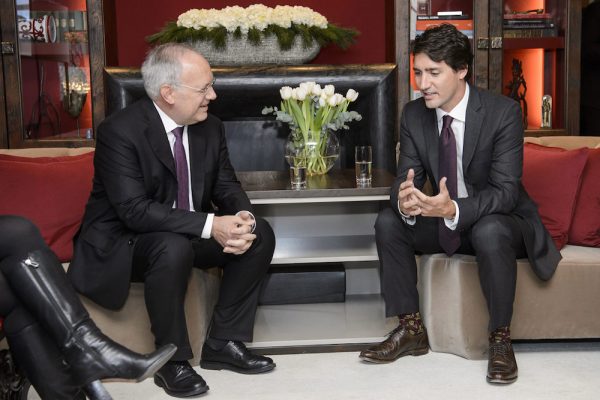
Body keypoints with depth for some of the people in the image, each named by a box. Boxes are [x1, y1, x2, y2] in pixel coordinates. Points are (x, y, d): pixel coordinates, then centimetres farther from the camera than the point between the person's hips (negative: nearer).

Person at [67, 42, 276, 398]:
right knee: (174, 248, -37)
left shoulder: (211, 128, -1)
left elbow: (227, 187, 3)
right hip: (123, 242, -7)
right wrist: (209, 226, -35)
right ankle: (172, 360, -17)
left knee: (261, 234, -10)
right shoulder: (120, 131, -22)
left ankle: (224, 343, -1)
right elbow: (135, 210, -29)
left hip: (190, 234, 7)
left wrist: (243, 218, -22)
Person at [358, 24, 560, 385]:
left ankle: (501, 339, -18)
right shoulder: (414, 114, -6)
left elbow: (506, 191, -27)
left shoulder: (504, 112, -21)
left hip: (500, 222, -5)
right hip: (445, 221, 5)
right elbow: (406, 177, -8)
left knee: (489, 232, -37)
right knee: (388, 222, -16)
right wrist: (404, 200, -35)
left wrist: (454, 209, -46)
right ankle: (411, 329, -5)